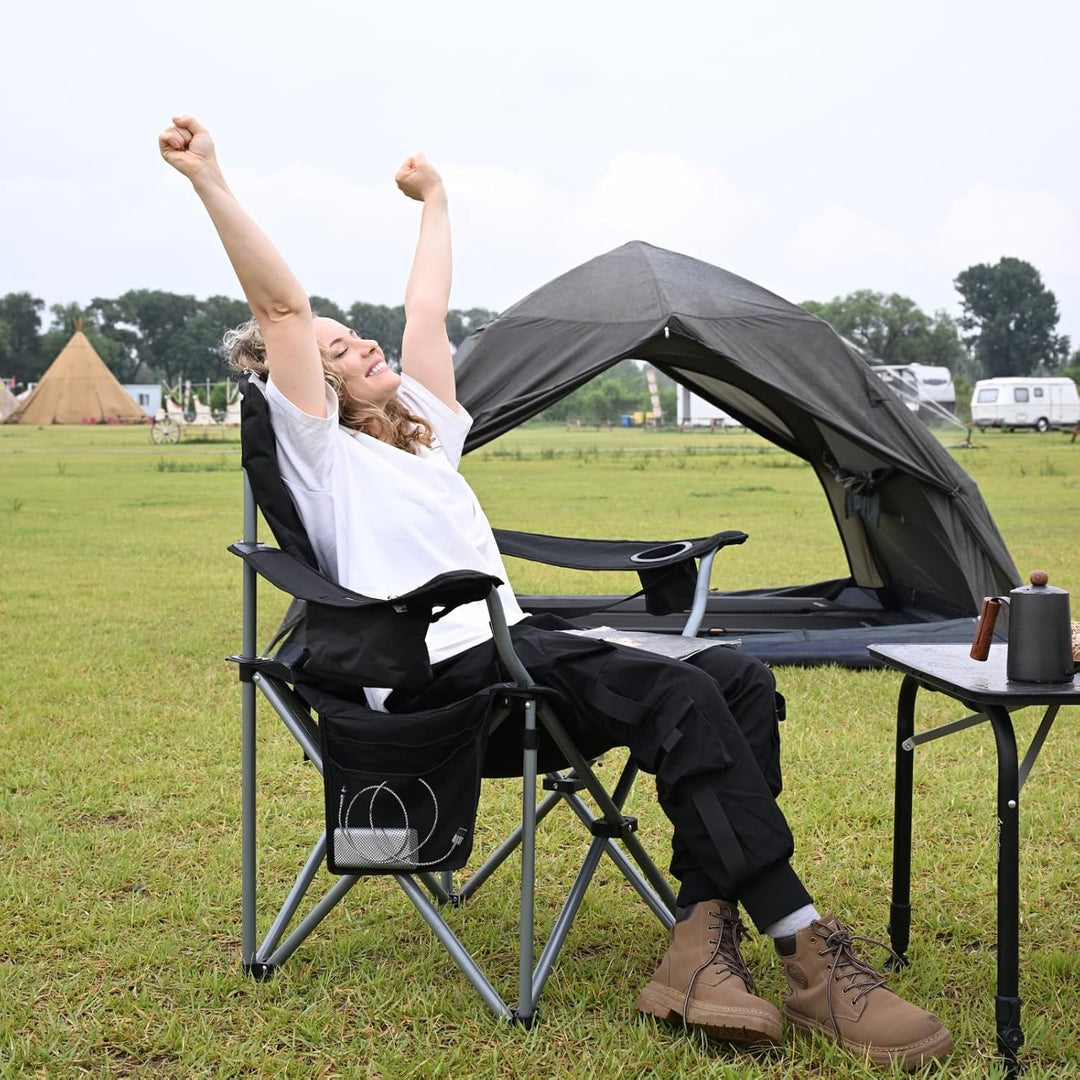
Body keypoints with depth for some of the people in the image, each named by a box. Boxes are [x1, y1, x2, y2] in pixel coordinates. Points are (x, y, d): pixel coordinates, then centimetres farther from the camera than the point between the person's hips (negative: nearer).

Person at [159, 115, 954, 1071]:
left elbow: (427, 310, 37)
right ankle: (810, 955, -29)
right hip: (439, 677, -8)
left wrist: (435, 200, 48)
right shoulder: (324, 452, 5)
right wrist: (209, 181, -12)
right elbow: (280, 307, -6)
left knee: (737, 677, -15)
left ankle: (701, 938, -26)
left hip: (518, 644, 8)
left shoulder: (426, 433, 26)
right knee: (680, 697, -29)